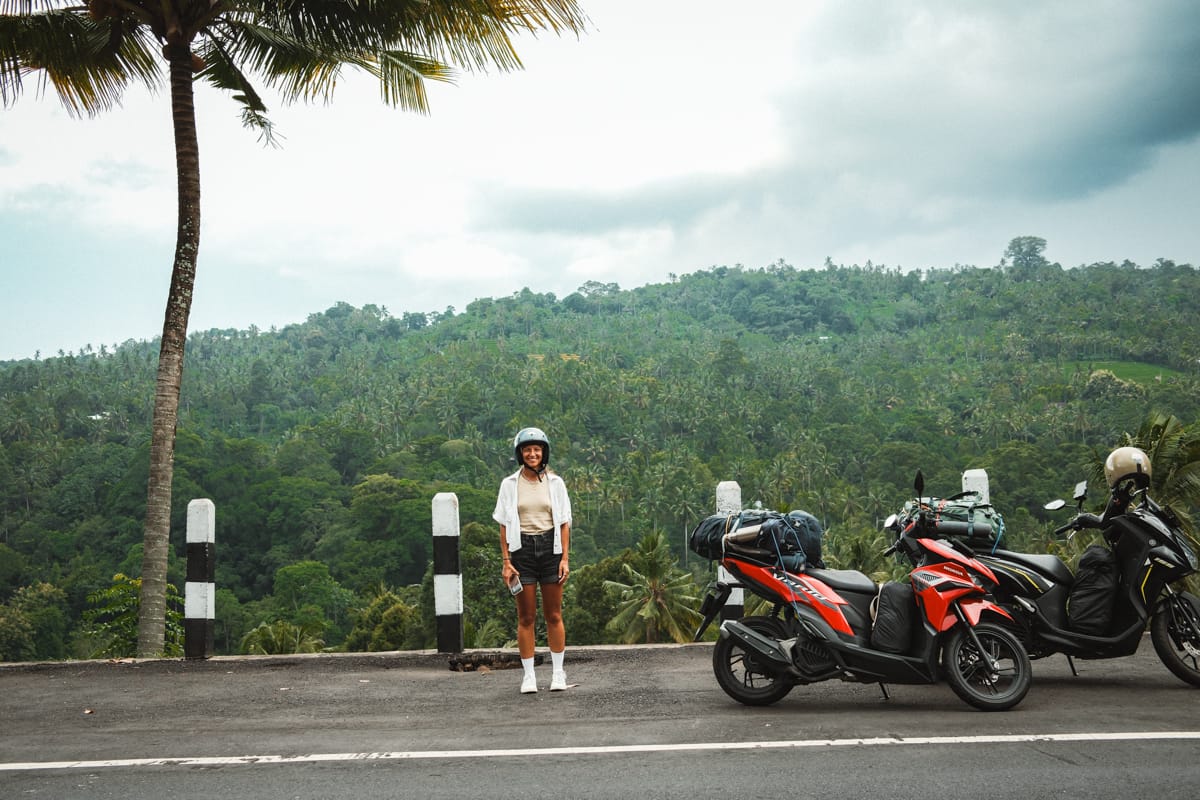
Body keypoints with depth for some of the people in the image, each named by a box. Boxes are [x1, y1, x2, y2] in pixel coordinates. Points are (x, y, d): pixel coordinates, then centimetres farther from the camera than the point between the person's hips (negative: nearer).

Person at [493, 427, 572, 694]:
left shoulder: (555, 483, 5)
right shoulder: (509, 484, 3)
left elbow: (564, 523, 6)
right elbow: (504, 526, 3)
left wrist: (565, 559, -2)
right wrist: (506, 562, -5)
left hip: (550, 548, 1)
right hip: (521, 549, -1)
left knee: (554, 616, 5)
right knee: (526, 617, 2)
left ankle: (558, 672, 15)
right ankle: (529, 675, 9)